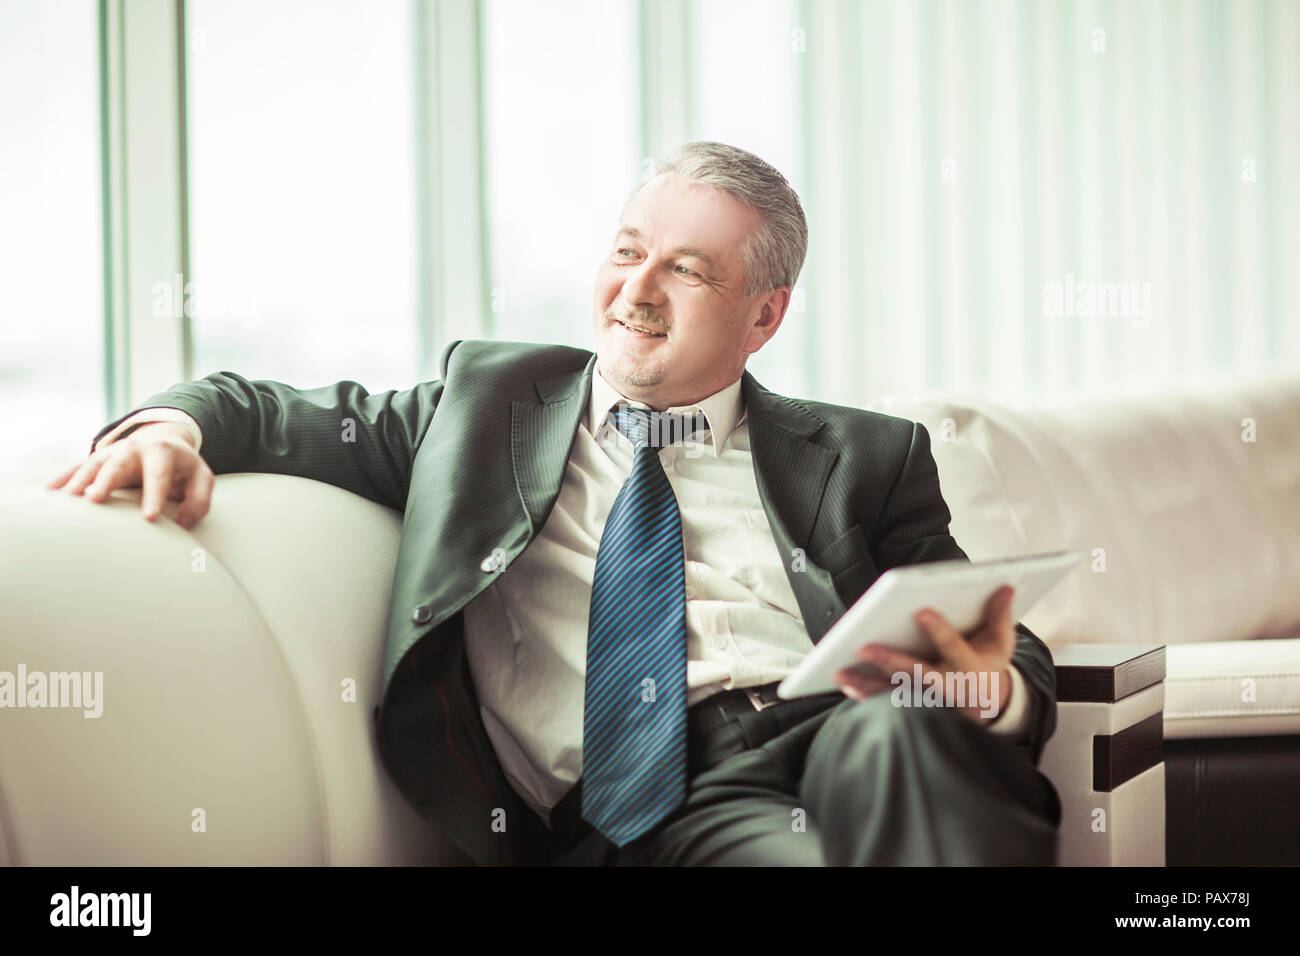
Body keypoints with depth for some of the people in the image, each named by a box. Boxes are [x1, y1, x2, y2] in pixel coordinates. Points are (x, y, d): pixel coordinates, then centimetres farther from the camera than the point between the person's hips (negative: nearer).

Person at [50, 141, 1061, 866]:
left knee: (892, 729, -38)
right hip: (646, 812, -2)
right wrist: (174, 426, 1)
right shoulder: (493, 400, 24)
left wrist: (992, 686, -12)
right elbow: (272, 414, 27)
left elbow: (1013, 665, 15)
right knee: (781, 857, -39)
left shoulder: (863, 460, 21)